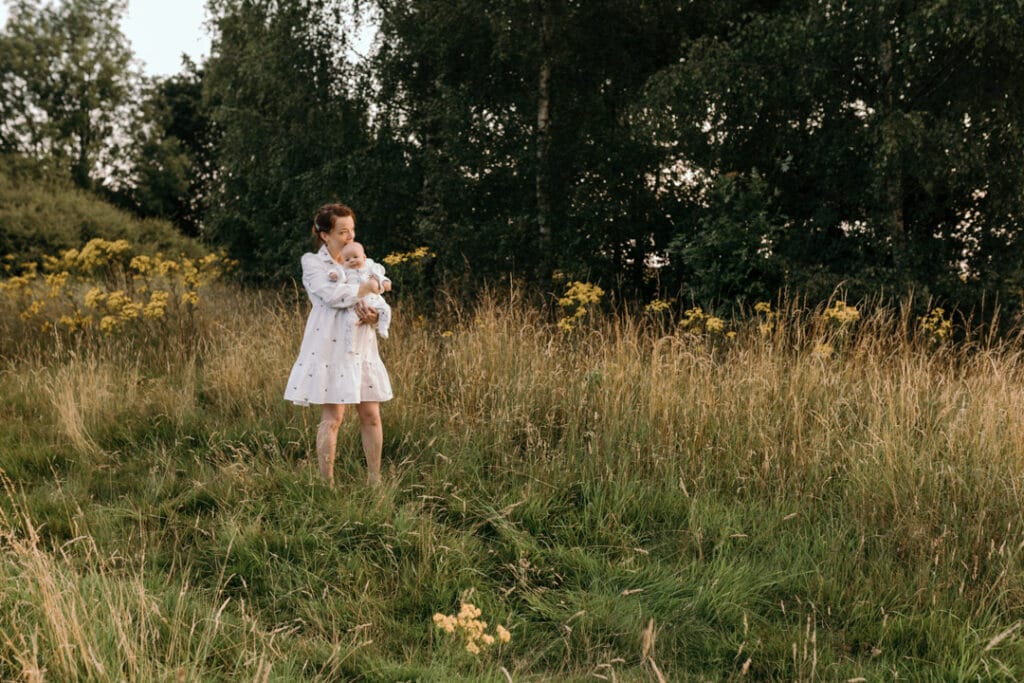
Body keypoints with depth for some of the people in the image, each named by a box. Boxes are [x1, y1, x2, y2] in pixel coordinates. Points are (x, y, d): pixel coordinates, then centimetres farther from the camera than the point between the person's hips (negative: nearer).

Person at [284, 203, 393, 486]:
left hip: (360, 346, 6)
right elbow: (332, 295, -17)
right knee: (332, 418, -6)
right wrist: (367, 288, -9)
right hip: (330, 348, -6)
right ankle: (327, 483, 1)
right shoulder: (313, 263, 0)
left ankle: (374, 481, 14)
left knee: (371, 416, 5)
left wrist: (373, 314, -10)